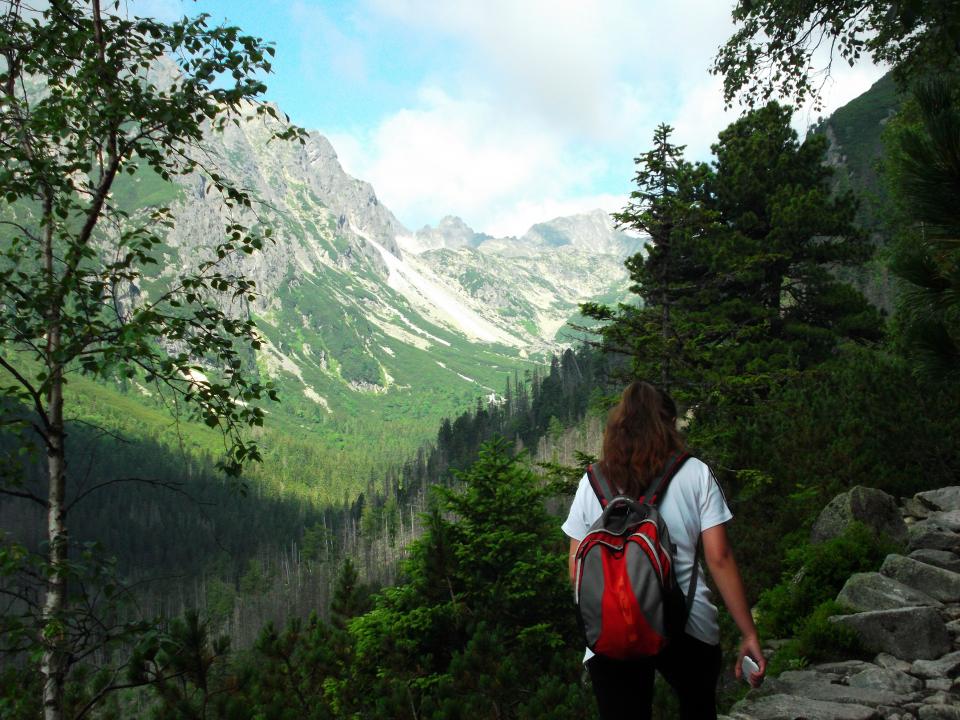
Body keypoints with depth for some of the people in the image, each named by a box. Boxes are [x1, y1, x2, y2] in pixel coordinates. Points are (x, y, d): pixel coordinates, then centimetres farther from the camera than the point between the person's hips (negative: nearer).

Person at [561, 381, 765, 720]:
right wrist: (749, 634, 1)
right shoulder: (695, 475, -1)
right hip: (688, 629, 0)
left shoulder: (592, 483, 3)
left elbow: (576, 569, 4)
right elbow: (719, 559, -5)